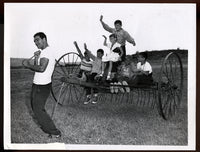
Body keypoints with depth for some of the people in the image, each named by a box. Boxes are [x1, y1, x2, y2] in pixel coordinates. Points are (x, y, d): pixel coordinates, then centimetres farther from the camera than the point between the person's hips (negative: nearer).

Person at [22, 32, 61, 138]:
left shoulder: (47, 51, -18)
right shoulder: (44, 51, 15)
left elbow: (41, 68, -30)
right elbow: (36, 68, 11)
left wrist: (28, 64, -17)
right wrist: (36, 58, -5)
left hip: (42, 87, -10)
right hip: (37, 84, 10)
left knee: (38, 110, -4)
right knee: (35, 106, 22)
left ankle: (54, 132, 2)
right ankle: (45, 125, 35)